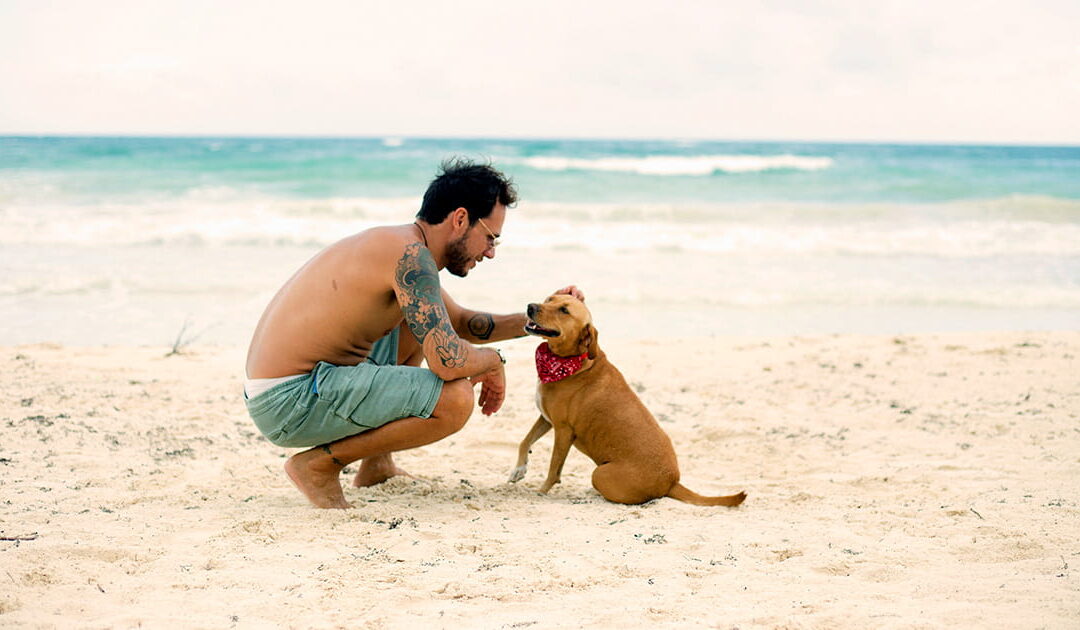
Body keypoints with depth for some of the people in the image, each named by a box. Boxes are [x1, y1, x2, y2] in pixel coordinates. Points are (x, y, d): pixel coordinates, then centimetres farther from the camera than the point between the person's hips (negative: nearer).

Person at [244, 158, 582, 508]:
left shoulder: (396, 245, 15)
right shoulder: (410, 255, -17)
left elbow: (460, 323, 29)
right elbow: (447, 360, -26)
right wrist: (494, 361, -5)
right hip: (290, 403, -11)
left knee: (414, 328, 30)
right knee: (455, 399, -23)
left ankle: (377, 466, 25)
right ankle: (319, 464, -7)